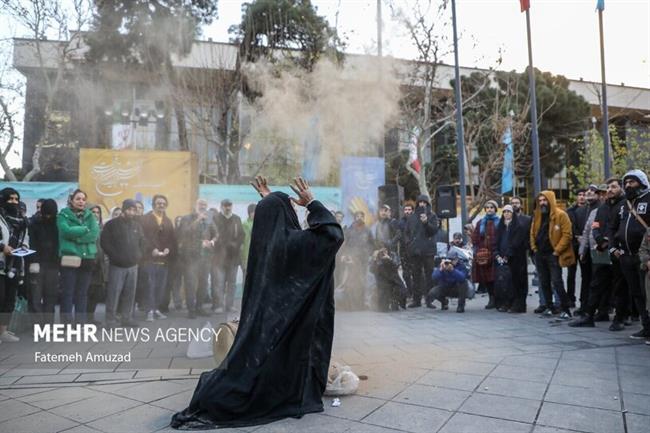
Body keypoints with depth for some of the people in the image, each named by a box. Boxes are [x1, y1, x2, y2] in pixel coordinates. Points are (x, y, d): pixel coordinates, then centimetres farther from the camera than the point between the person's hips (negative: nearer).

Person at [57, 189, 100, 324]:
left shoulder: (90, 216, 12)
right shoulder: (63, 215, 3)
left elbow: (95, 233, -4)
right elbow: (67, 231, -16)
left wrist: (76, 236, -12)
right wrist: (85, 229, -9)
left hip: (87, 258, 4)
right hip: (69, 259, -3)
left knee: (82, 293, 9)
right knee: (67, 292, -2)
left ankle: (81, 323, 16)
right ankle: (66, 323, 3)